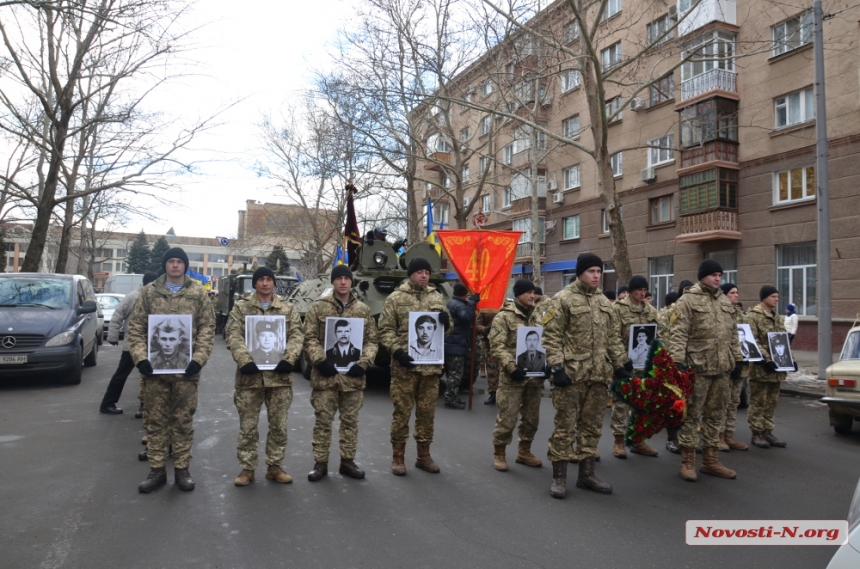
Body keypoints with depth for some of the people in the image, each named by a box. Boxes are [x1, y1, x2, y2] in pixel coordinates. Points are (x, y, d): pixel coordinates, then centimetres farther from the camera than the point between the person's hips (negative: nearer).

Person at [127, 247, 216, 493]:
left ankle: (182, 469, 19)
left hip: (185, 368, -1)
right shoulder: (149, 292, 6)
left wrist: (199, 359, -10)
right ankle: (156, 469, 19)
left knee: (184, 420, 7)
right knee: (155, 420, 8)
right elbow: (136, 327, 4)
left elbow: (207, 328, 1)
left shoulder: (198, 293, 4)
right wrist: (140, 358, -8)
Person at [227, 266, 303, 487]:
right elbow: (234, 336, -5)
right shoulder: (241, 307, 5)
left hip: (279, 374, 2)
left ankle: (275, 466, 23)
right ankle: (247, 468, 19)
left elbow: (297, 336, 1)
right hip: (250, 374, -1)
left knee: (279, 425, 9)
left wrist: (289, 359, -15)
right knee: (248, 425, 6)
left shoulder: (288, 308, 9)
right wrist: (244, 360, -20)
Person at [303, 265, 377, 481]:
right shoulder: (319, 307, 1)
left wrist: (364, 363, -6)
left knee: (350, 420, 11)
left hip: (353, 375, 2)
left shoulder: (363, 310, 7)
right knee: (323, 419, 5)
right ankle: (320, 463, 16)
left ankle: (347, 461, 24)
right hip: (326, 374, -2)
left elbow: (371, 340, 8)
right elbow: (310, 338, -1)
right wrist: (320, 360, -14)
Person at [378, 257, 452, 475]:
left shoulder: (437, 298, 10)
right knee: (402, 411, 3)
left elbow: (447, 329, 16)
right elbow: (385, 330, -2)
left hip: (431, 365, 4)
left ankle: (424, 455, 26)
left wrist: (446, 322, -7)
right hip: (405, 364, -4)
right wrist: (396, 351, -16)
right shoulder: (395, 298, -1)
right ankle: (397, 456, 17)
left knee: (427, 411, 12)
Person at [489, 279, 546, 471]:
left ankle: (524, 452, 30)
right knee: (507, 417, -2)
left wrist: (547, 365, 4)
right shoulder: (504, 317, -8)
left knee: (532, 417, 14)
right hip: (513, 376, -6)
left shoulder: (538, 317, 13)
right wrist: (511, 368, -20)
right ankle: (499, 454, 14)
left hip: (535, 376, 6)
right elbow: (497, 346, -13)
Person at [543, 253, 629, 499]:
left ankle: (586, 474, 24)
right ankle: (559, 476, 10)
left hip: (598, 375, 6)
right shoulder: (563, 299, -6)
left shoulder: (605, 302, 15)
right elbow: (551, 336, -10)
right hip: (571, 373, -6)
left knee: (592, 425, 12)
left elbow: (613, 338, 20)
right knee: (565, 425, 0)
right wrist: (556, 367, -16)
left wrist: (620, 366, 14)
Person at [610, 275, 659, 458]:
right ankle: (619, 440, 9)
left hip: (645, 363, 6)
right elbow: (615, 336, -12)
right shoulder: (619, 308, -6)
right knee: (621, 401, 0)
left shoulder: (651, 311, 12)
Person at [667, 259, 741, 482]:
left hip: (722, 368, 7)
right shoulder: (688, 300, -7)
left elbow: (733, 334, 21)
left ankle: (710, 459, 23)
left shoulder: (725, 302, 16)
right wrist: (678, 360, -21)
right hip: (697, 367, -7)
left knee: (716, 414, 13)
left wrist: (737, 359, 17)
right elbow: (678, 334, -14)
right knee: (691, 414, -1)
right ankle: (687, 461, 8)